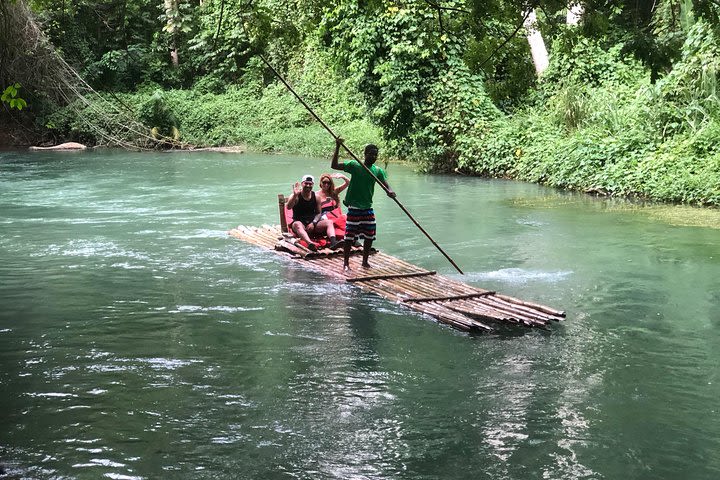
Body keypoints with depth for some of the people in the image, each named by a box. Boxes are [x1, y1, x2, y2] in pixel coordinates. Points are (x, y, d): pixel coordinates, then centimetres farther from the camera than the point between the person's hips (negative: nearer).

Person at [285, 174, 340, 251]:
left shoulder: (316, 197, 8)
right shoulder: (295, 196, -4)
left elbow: (319, 213, 10)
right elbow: (288, 207, -22)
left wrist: (313, 223, -9)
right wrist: (295, 195, -37)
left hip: (313, 223, 4)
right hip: (300, 222, -4)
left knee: (329, 222, -18)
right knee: (297, 225, -38)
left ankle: (333, 242, -44)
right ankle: (310, 243, -63)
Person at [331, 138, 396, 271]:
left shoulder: (378, 170, 4)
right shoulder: (354, 165, -8)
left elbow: (386, 184, -5)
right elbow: (334, 165, -12)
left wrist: (390, 191, -29)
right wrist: (337, 147, -22)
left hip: (368, 208, 5)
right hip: (354, 208, -4)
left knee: (369, 236, 9)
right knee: (349, 236, -2)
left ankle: (365, 261, 25)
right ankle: (346, 263, 10)